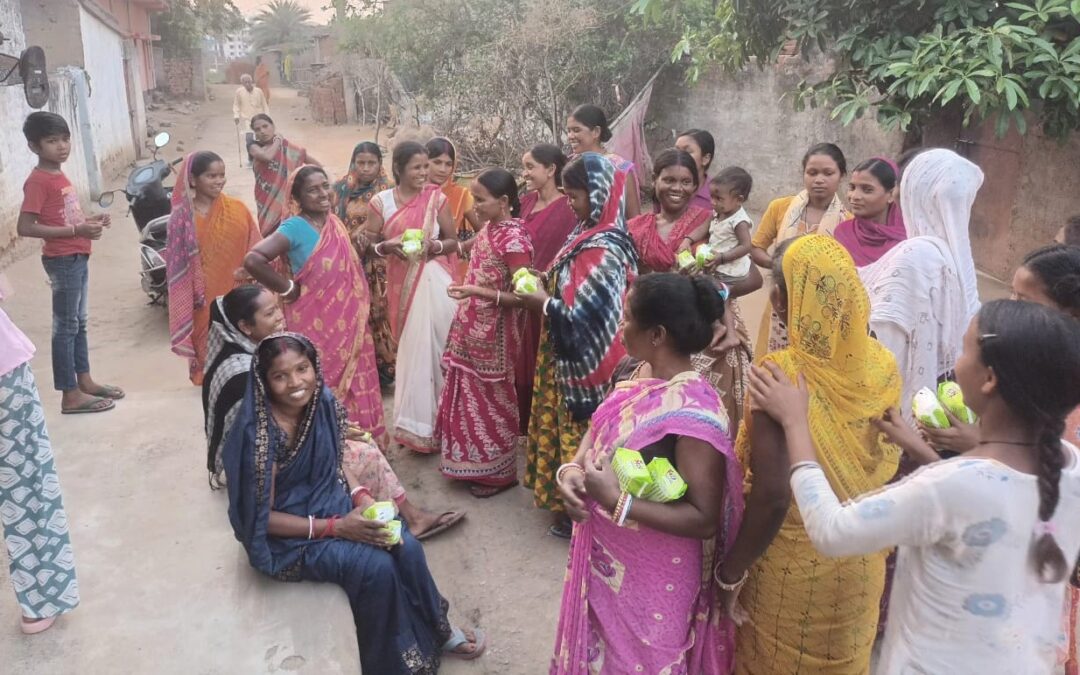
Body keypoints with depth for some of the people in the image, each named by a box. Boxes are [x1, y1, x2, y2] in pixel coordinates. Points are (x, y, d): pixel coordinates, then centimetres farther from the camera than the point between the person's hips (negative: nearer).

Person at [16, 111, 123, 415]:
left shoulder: (59, 176, 11)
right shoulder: (38, 181, -17)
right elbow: (25, 227, -23)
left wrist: (90, 220, 3)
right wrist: (77, 231, -25)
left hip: (78, 257, 9)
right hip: (62, 260, -9)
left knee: (80, 322, 17)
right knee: (66, 326, -2)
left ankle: (85, 381, 29)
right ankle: (71, 396, 5)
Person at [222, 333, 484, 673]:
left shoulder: (322, 402, -10)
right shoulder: (261, 435, -27)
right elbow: (264, 517, -20)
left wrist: (362, 495, -11)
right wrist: (335, 527, -24)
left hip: (332, 503, 6)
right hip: (288, 534, -5)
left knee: (406, 547, -15)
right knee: (377, 565, -24)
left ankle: (437, 631, 10)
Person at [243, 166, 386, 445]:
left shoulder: (335, 223, 7)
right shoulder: (295, 227, -15)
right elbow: (253, 260, -28)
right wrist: (287, 288, -16)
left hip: (346, 322, 7)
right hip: (316, 323, -7)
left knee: (353, 381, 15)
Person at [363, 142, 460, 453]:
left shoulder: (437, 198, 0)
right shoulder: (381, 201, 0)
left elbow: (454, 241, 5)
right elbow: (369, 245, 4)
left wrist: (435, 246, -15)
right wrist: (387, 246, -17)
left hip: (435, 279, 0)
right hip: (402, 282, 1)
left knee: (434, 345, 0)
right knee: (412, 346, 4)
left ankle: (426, 421, 17)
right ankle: (419, 420, 16)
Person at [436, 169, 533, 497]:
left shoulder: (514, 239, -22)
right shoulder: (489, 228, 3)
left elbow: (522, 297, -23)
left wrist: (478, 292, -30)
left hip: (494, 334, -8)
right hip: (473, 329, 8)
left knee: (492, 399, 7)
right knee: (470, 394, 18)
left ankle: (498, 471, 25)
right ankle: (470, 459, 36)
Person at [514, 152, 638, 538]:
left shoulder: (604, 251, -26)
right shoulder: (589, 233, 5)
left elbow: (584, 317, -27)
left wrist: (543, 304, -14)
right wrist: (545, 286, 0)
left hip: (584, 361, -9)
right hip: (570, 356, 9)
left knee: (582, 432, 6)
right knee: (565, 426, 20)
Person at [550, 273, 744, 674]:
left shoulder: (693, 414, -28)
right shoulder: (640, 382, -2)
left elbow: (704, 519, -26)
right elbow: (596, 439, 7)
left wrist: (617, 501, -30)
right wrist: (570, 472, -14)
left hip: (652, 581, -7)